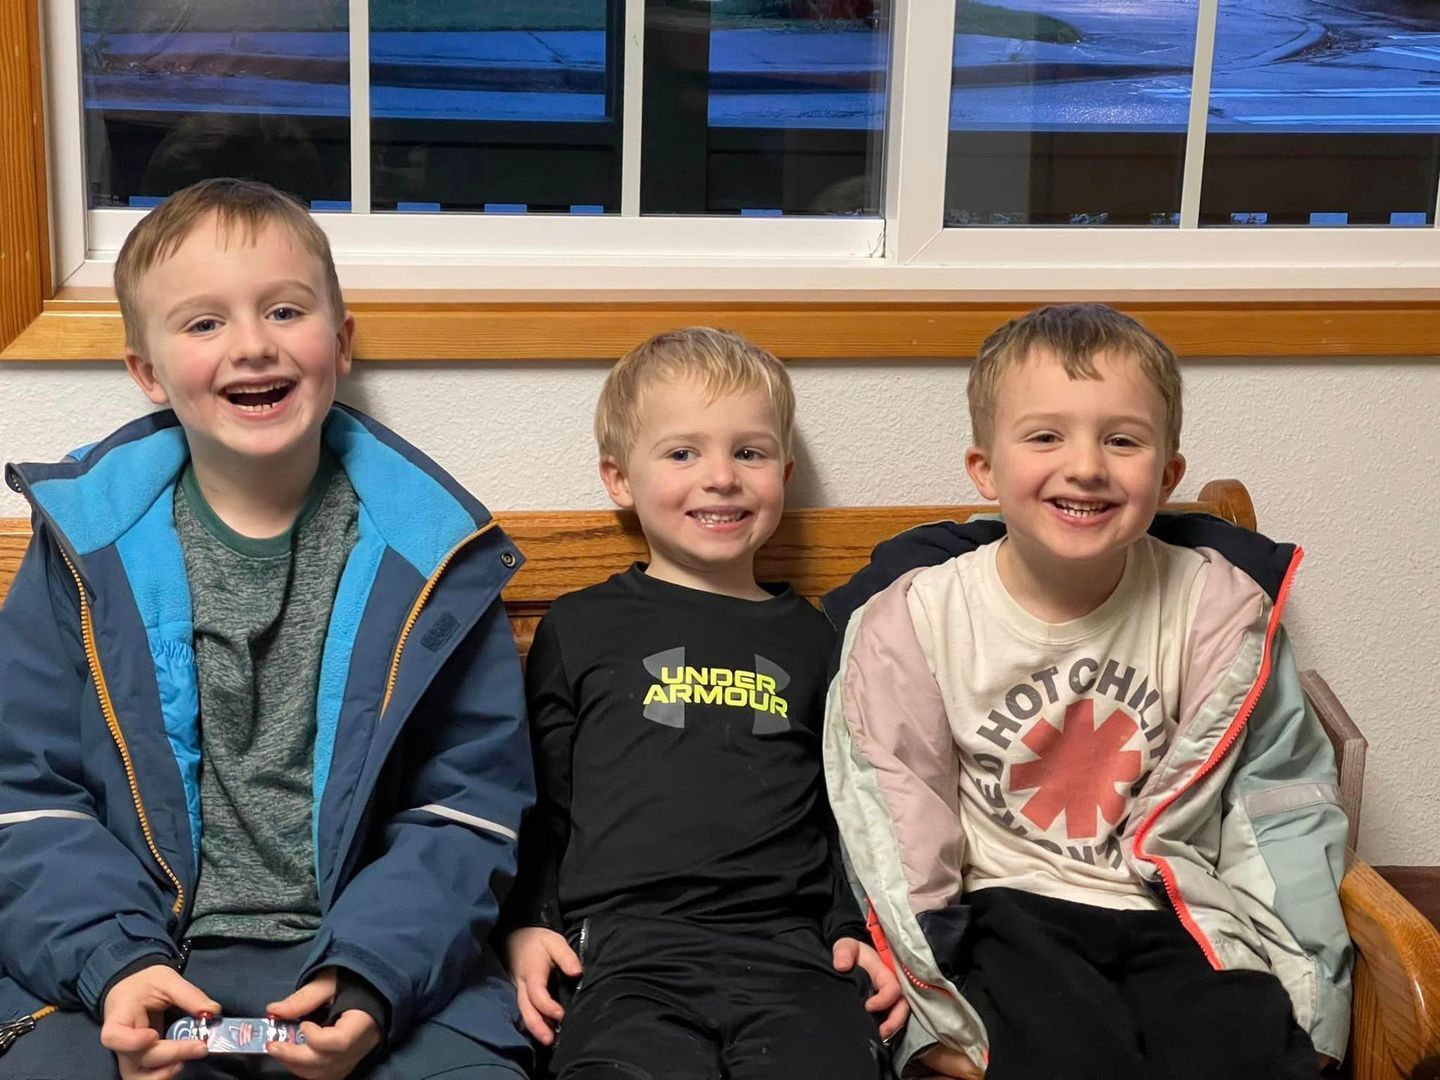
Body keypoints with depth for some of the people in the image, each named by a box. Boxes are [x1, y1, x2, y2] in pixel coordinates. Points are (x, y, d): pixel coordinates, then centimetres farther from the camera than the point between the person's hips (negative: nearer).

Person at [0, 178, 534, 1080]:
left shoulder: (425, 549, 1)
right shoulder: (88, 541, 4)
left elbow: (467, 806, 0)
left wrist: (366, 973, -15)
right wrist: (112, 961, -13)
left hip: (383, 970, 0)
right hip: (130, 956, 1)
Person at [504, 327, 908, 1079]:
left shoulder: (809, 638, 19)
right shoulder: (579, 629, 14)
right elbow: (535, 802, 16)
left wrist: (859, 929, 10)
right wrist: (527, 924, 4)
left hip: (793, 952, 2)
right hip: (628, 954, -2)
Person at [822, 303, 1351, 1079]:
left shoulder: (1215, 605, -1)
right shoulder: (914, 617, -5)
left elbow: (1279, 799, 1)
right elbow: (893, 816, -4)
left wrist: (1296, 987, -6)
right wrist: (932, 1002, -8)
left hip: (1174, 904, 2)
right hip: (1008, 905, -2)